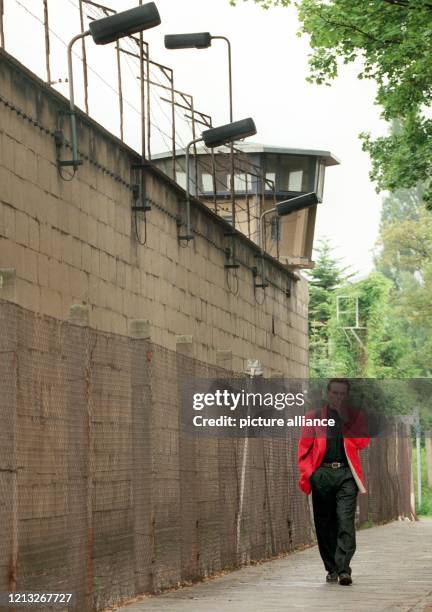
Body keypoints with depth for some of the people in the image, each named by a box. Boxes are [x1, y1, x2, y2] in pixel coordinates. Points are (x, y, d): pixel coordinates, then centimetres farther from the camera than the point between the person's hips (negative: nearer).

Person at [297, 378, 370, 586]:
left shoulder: (356, 416, 15)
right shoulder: (313, 417, 14)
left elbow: (362, 442, 0)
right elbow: (304, 448, 10)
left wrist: (345, 420, -2)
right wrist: (307, 474, -2)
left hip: (346, 474, -1)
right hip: (322, 474, 1)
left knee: (346, 522, -13)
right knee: (324, 525, 3)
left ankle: (343, 569, -17)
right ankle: (331, 569, 13)